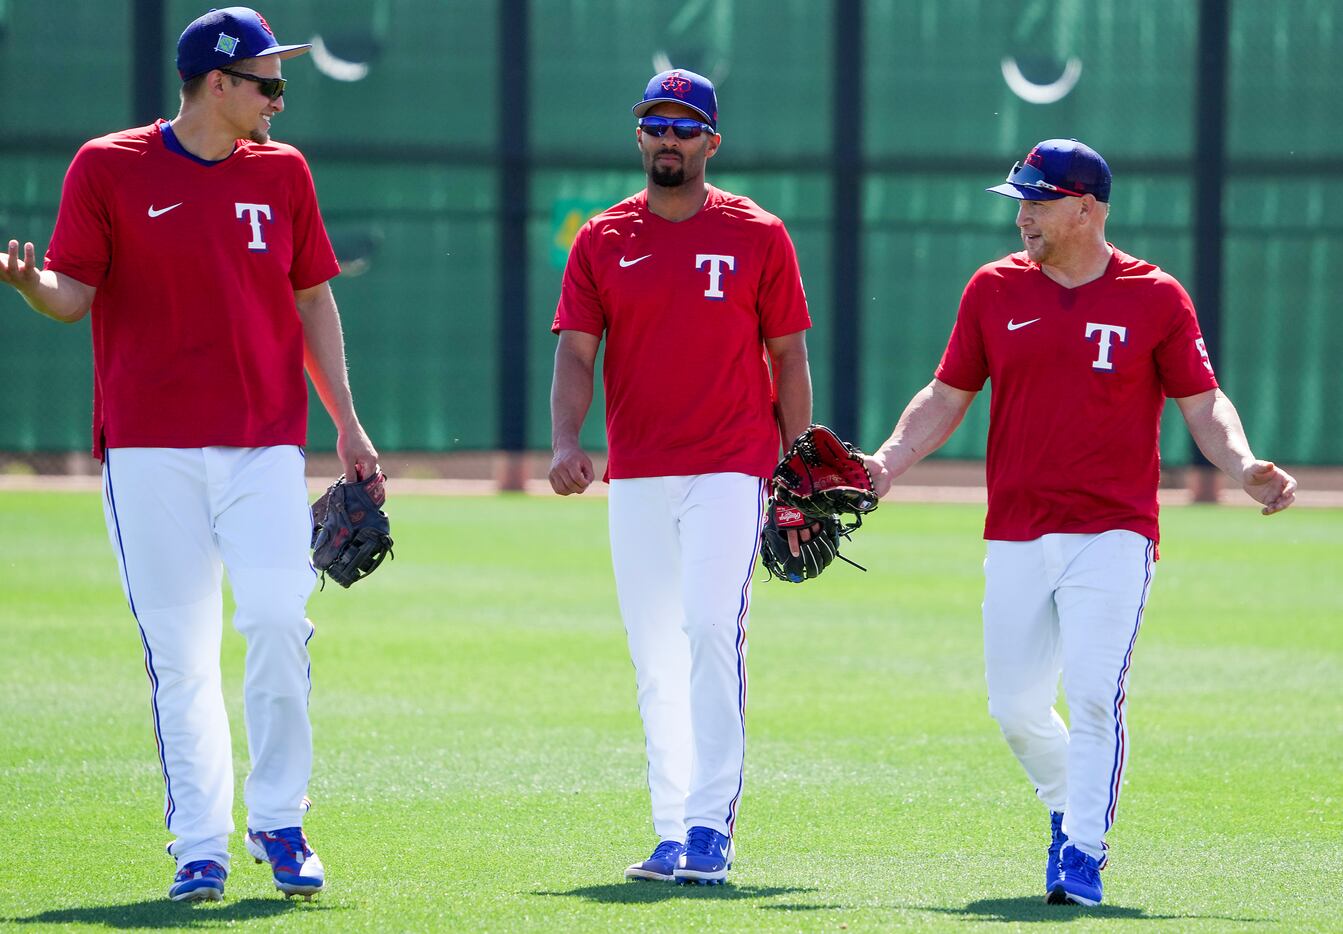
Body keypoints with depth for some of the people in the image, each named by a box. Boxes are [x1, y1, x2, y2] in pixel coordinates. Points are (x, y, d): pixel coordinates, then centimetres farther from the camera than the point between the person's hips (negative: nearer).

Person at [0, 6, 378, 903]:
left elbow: (312, 300, 17)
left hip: (266, 441, 2)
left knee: (279, 619, -13)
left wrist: (347, 422, 11)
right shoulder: (110, 168, 2)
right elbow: (73, 294, -1)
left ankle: (278, 820, 2)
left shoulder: (282, 171, 12)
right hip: (150, 446, -2)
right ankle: (200, 845, 6)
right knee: (179, 649, -2)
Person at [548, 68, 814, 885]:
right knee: (655, 657, 6)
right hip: (635, 479, 3)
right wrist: (565, 443, -14)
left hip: (731, 469, -3)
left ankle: (712, 827, -17)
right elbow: (576, 353, 3)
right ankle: (673, 836, 12)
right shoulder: (602, 242, 9)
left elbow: (787, 357, 6)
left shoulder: (757, 236, 3)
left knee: (711, 633, -17)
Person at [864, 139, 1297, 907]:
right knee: (1016, 707, 5)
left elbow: (1203, 402, 1)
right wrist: (889, 461, -4)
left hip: (1113, 535, -3)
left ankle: (1083, 857, -8)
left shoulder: (1156, 298, 0)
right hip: (1016, 539, 4)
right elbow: (948, 396, 11)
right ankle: (1069, 811, 31)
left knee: (1094, 694, -15)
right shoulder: (995, 290, 8)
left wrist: (1243, 466, -18)